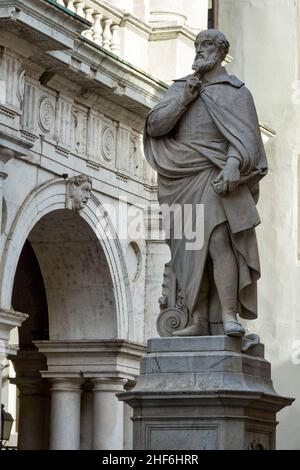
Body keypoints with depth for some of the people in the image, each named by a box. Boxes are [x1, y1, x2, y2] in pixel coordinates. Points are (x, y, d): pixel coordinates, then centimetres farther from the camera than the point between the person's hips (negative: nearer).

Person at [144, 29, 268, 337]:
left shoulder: (236, 92, 6)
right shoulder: (179, 89, 19)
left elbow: (246, 136, -6)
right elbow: (154, 125, 8)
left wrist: (233, 165, -25)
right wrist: (184, 98, -4)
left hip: (213, 178, -5)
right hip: (181, 182, 5)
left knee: (219, 242, -21)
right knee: (191, 254, 1)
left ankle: (229, 317, -27)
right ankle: (199, 321, 1)